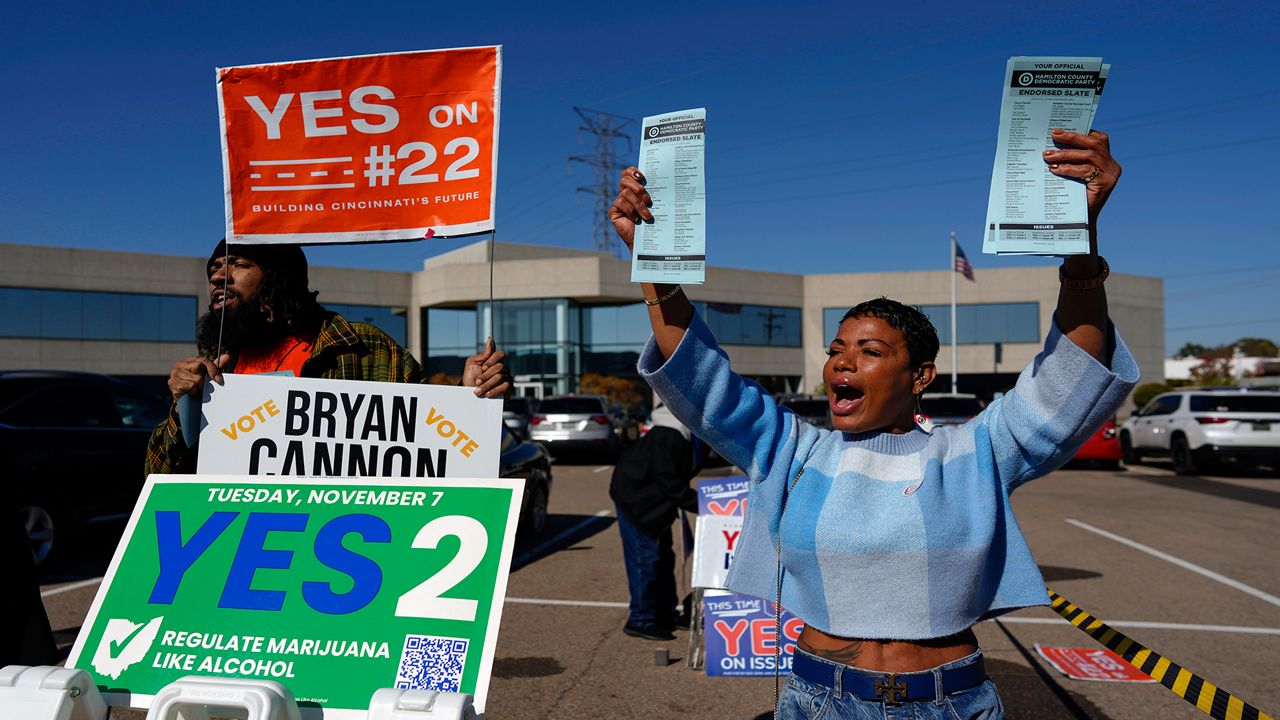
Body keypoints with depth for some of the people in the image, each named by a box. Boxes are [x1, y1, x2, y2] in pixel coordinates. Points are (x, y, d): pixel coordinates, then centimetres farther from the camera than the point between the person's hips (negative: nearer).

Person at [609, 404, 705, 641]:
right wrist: (700, 504, -31)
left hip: (655, 499, 10)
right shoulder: (668, 436, -30)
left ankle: (665, 615, 26)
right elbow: (668, 482, -30)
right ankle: (640, 620, 3)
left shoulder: (693, 436, 1)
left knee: (663, 556, 15)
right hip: (634, 496, -10)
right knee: (645, 557, -7)